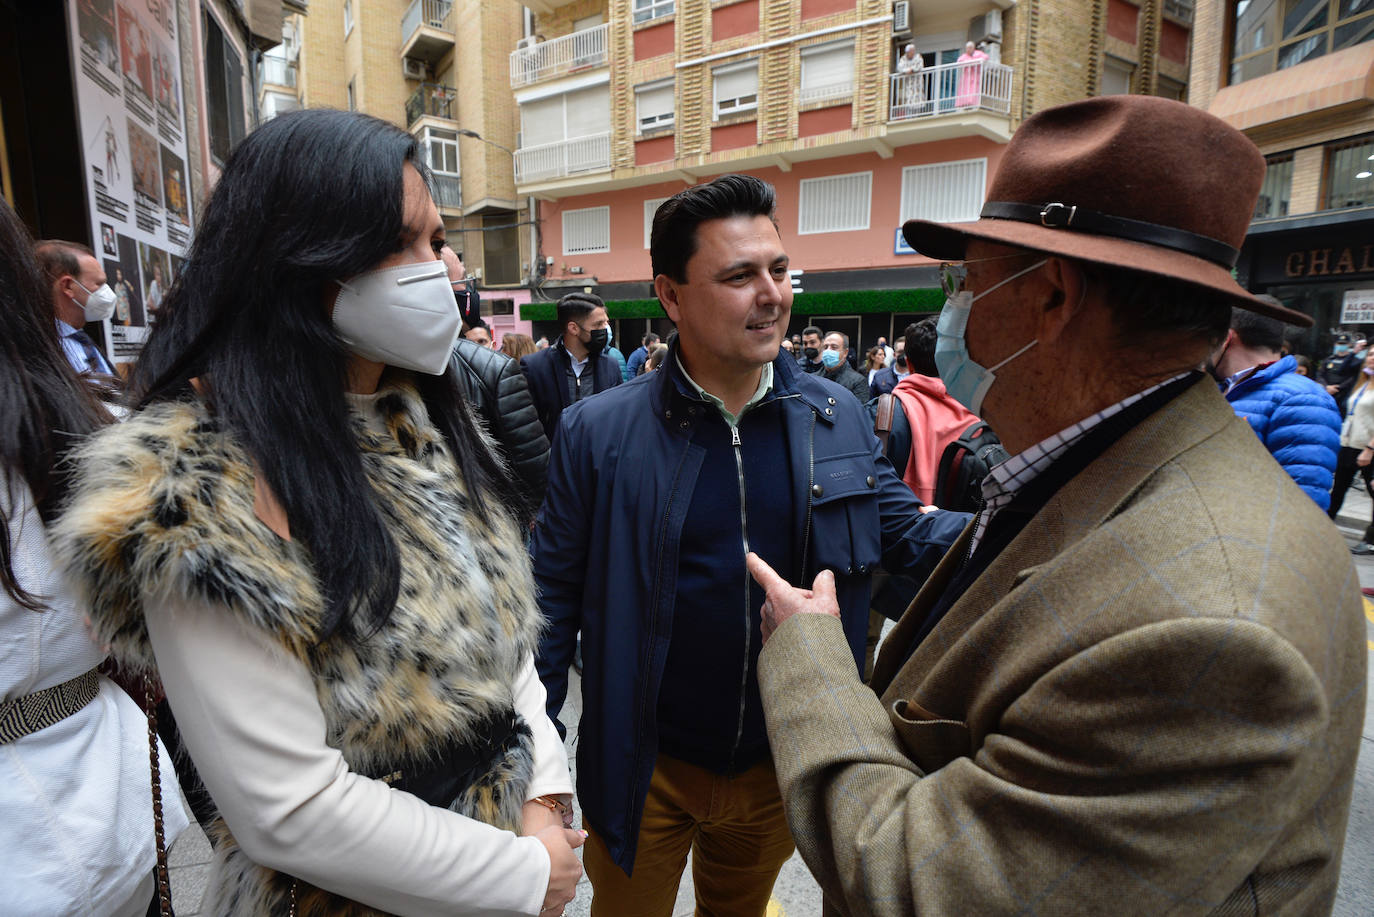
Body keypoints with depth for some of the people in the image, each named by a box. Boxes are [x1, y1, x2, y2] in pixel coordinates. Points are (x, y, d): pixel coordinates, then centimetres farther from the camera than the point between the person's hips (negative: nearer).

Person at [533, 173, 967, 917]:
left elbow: (907, 532, 3)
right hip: (646, 771, -2)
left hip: (784, 764, 3)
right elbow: (554, 596, -8)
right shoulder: (598, 433, -15)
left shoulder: (837, 415, -7)